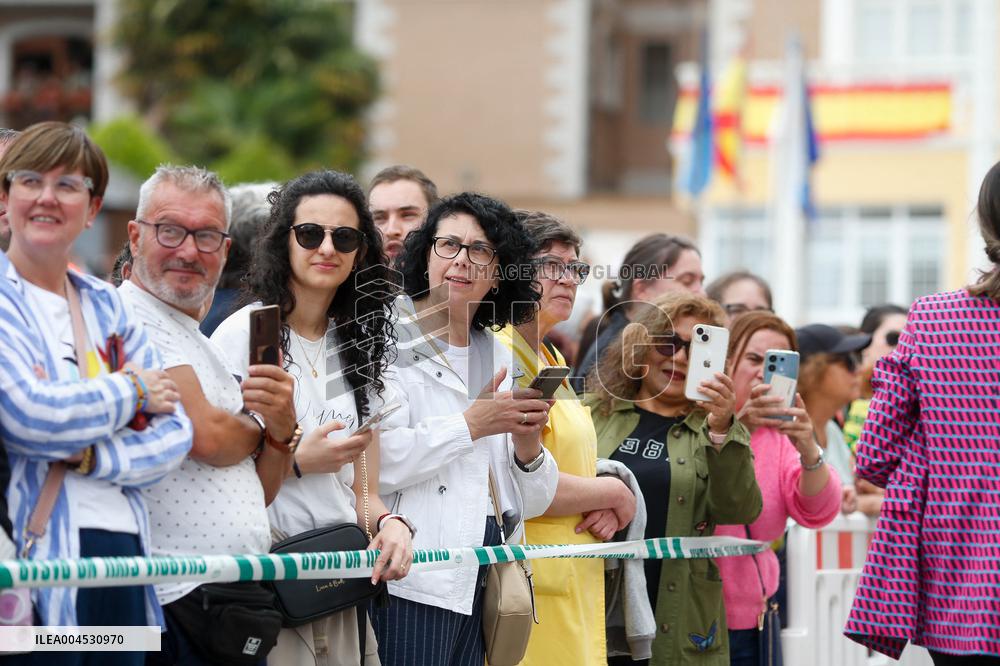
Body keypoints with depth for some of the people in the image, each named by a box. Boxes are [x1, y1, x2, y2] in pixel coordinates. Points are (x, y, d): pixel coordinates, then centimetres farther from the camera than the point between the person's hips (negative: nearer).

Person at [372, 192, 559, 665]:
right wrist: (472, 424, -13)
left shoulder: (500, 357, 17)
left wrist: (527, 445, -3)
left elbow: (532, 503, 16)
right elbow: (376, 464, -18)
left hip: (484, 587, 6)